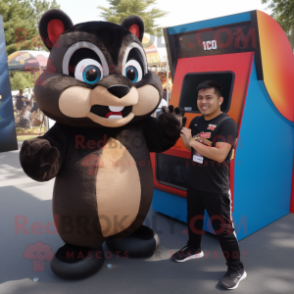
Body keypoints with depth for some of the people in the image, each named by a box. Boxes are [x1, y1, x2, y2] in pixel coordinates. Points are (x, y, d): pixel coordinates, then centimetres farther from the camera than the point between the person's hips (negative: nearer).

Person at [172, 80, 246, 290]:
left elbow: (220, 155, -29)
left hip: (216, 188, -7)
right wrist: (180, 130, -5)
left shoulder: (226, 123, -19)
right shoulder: (196, 121, 5)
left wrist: (192, 141, -23)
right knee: (194, 219, 23)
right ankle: (194, 248, 48)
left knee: (223, 228, 2)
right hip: (194, 183, 7)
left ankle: (237, 269, 20)